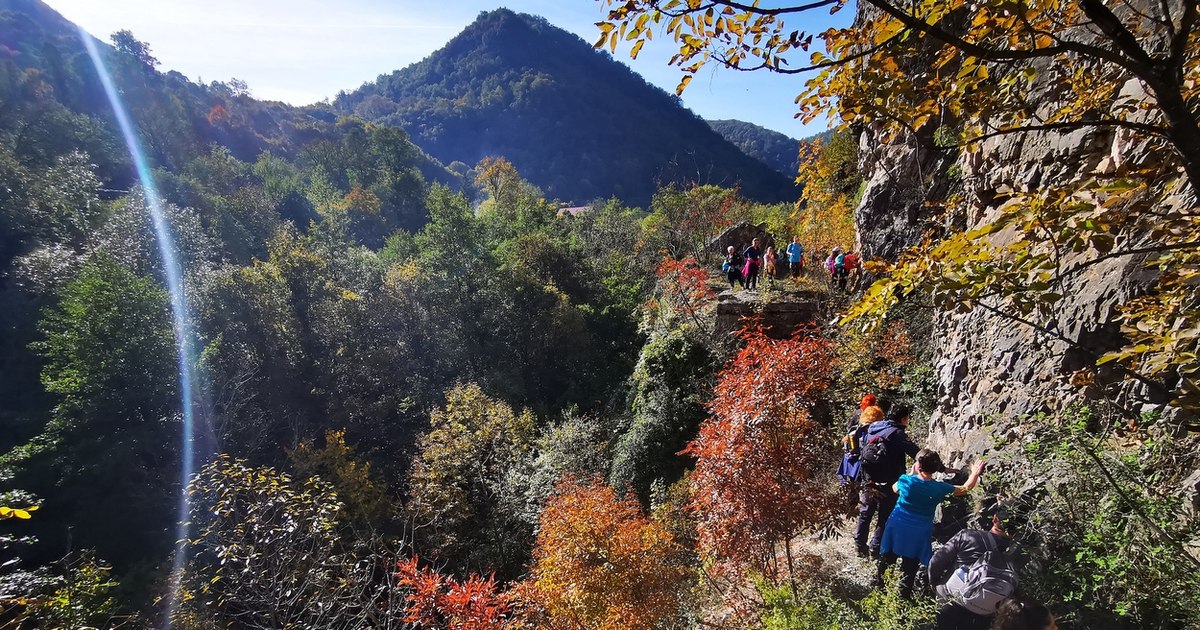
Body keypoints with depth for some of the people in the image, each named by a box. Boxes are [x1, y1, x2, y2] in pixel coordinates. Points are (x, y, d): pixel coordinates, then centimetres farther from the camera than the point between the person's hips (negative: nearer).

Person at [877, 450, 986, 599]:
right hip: (918, 534, 0)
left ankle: (880, 585, 34)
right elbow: (966, 488, 5)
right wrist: (975, 473, 21)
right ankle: (904, 596, 23)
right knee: (909, 569, 14)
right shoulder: (940, 488, -13)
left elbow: (895, 488, 9)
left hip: (897, 528, 0)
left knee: (887, 560, 19)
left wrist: (911, 473, 12)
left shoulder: (906, 480, -17)